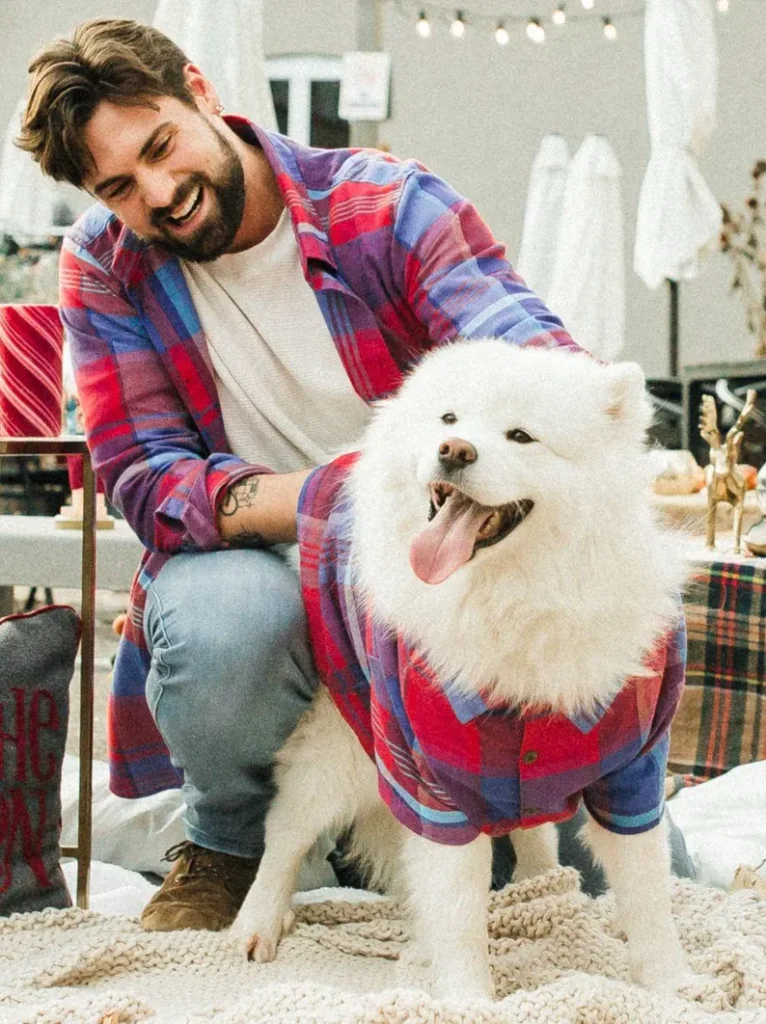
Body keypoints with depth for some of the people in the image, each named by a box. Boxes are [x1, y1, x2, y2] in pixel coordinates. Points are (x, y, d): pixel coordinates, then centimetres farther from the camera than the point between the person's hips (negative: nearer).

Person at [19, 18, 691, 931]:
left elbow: (521, 342, -22)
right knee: (225, 617, -38)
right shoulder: (104, 264, -4)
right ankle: (224, 842, -4)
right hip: (252, 558, 0)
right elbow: (142, 476, -11)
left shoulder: (389, 203, -9)